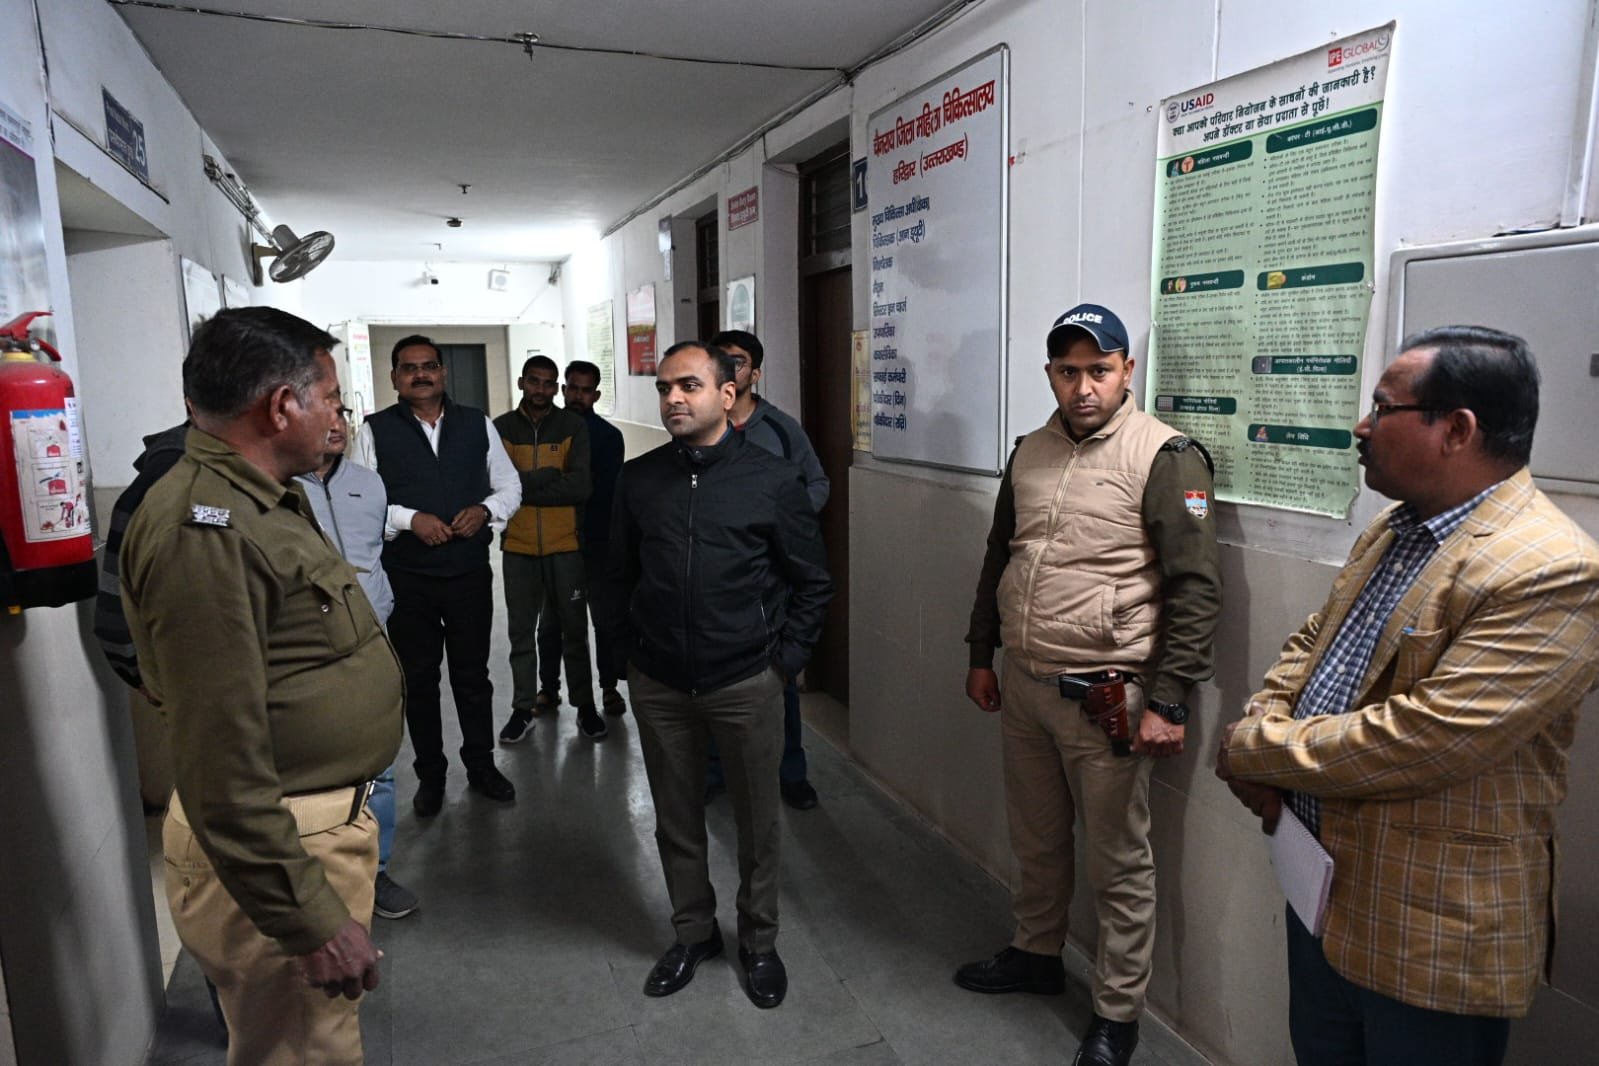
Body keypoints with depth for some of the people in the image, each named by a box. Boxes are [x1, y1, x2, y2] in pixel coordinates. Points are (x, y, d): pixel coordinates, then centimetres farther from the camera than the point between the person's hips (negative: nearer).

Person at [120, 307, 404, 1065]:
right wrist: (312, 922, -23)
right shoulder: (202, 527, -24)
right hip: (274, 852, -10)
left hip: (323, 823, 10)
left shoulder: (267, 502, 9)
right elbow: (220, 765, -27)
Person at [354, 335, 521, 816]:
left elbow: (509, 486, 9)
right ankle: (430, 774, 29)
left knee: (473, 674, 13)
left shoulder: (477, 424, 5)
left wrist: (485, 510, -10)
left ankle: (481, 765, 31)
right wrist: (410, 519, -18)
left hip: (470, 572, 1)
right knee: (419, 679, 12)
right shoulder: (375, 430, -1)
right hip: (406, 577, -1)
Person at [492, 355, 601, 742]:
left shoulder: (575, 426, -1)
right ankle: (523, 709, 24)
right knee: (521, 632, 11)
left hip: (566, 546, -1)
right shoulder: (501, 428, 2)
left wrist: (525, 487, -13)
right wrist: (551, 475, -15)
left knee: (574, 630, 9)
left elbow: (581, 487, -12)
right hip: (518, 547, 1)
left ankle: (585, 706, 23)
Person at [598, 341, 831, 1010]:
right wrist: (628, 650, 5)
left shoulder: (772, 480, -7)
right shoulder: (638, 479, 1)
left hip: (746, 683, -2)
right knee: (676, 822, 16)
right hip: (657, 685, 3)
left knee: (757, 823, 12)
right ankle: (693, 932, 39)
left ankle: (759, 942, 35)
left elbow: (812, 582, 0)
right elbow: (617, 577, 10)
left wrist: (786, 659, -3)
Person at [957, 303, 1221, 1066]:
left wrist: (1167, 702, -15)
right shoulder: (1030, 453, 8)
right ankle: (1036, 954, 43)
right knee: (1035, 838, 21)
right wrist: (981, 655, 18)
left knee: (1118, 862, 9)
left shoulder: (1164, 458, -11)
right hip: (1021, 684, 6)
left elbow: (1196, 587, -12)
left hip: (1104, 696, -5)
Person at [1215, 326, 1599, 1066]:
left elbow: (1420, 742, -31)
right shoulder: (1391, 529, 5)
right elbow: (1311, 643, 12)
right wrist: (1264, 733, -8)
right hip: (1322, 880, 8)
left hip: (1432, 930, -8)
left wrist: (1251, 750, -18)